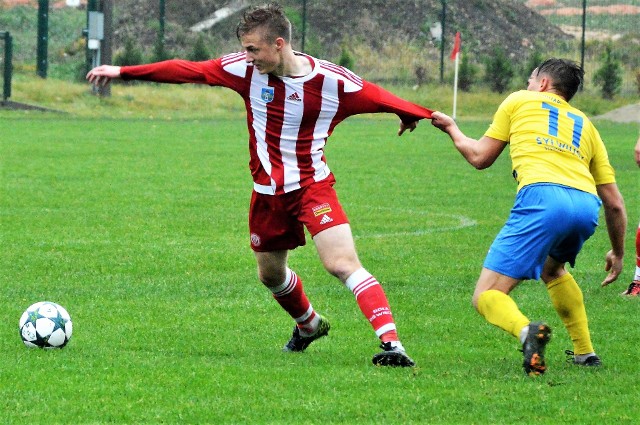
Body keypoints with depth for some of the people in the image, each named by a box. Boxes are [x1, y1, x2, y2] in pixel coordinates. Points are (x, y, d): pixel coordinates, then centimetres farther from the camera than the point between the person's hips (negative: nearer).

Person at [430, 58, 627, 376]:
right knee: (551, 268, 38)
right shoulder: (585, 125, 33)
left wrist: (452, 129, 45)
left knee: (486, 297, -4)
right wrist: (617, 253, 42)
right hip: (587, 206, 5)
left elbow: (480, 157, 25)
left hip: (542, 197, -5)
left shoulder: (519, 102, 25)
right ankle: (585, 353, 30)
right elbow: (614, 203, 29)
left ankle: (525, 330, -37)